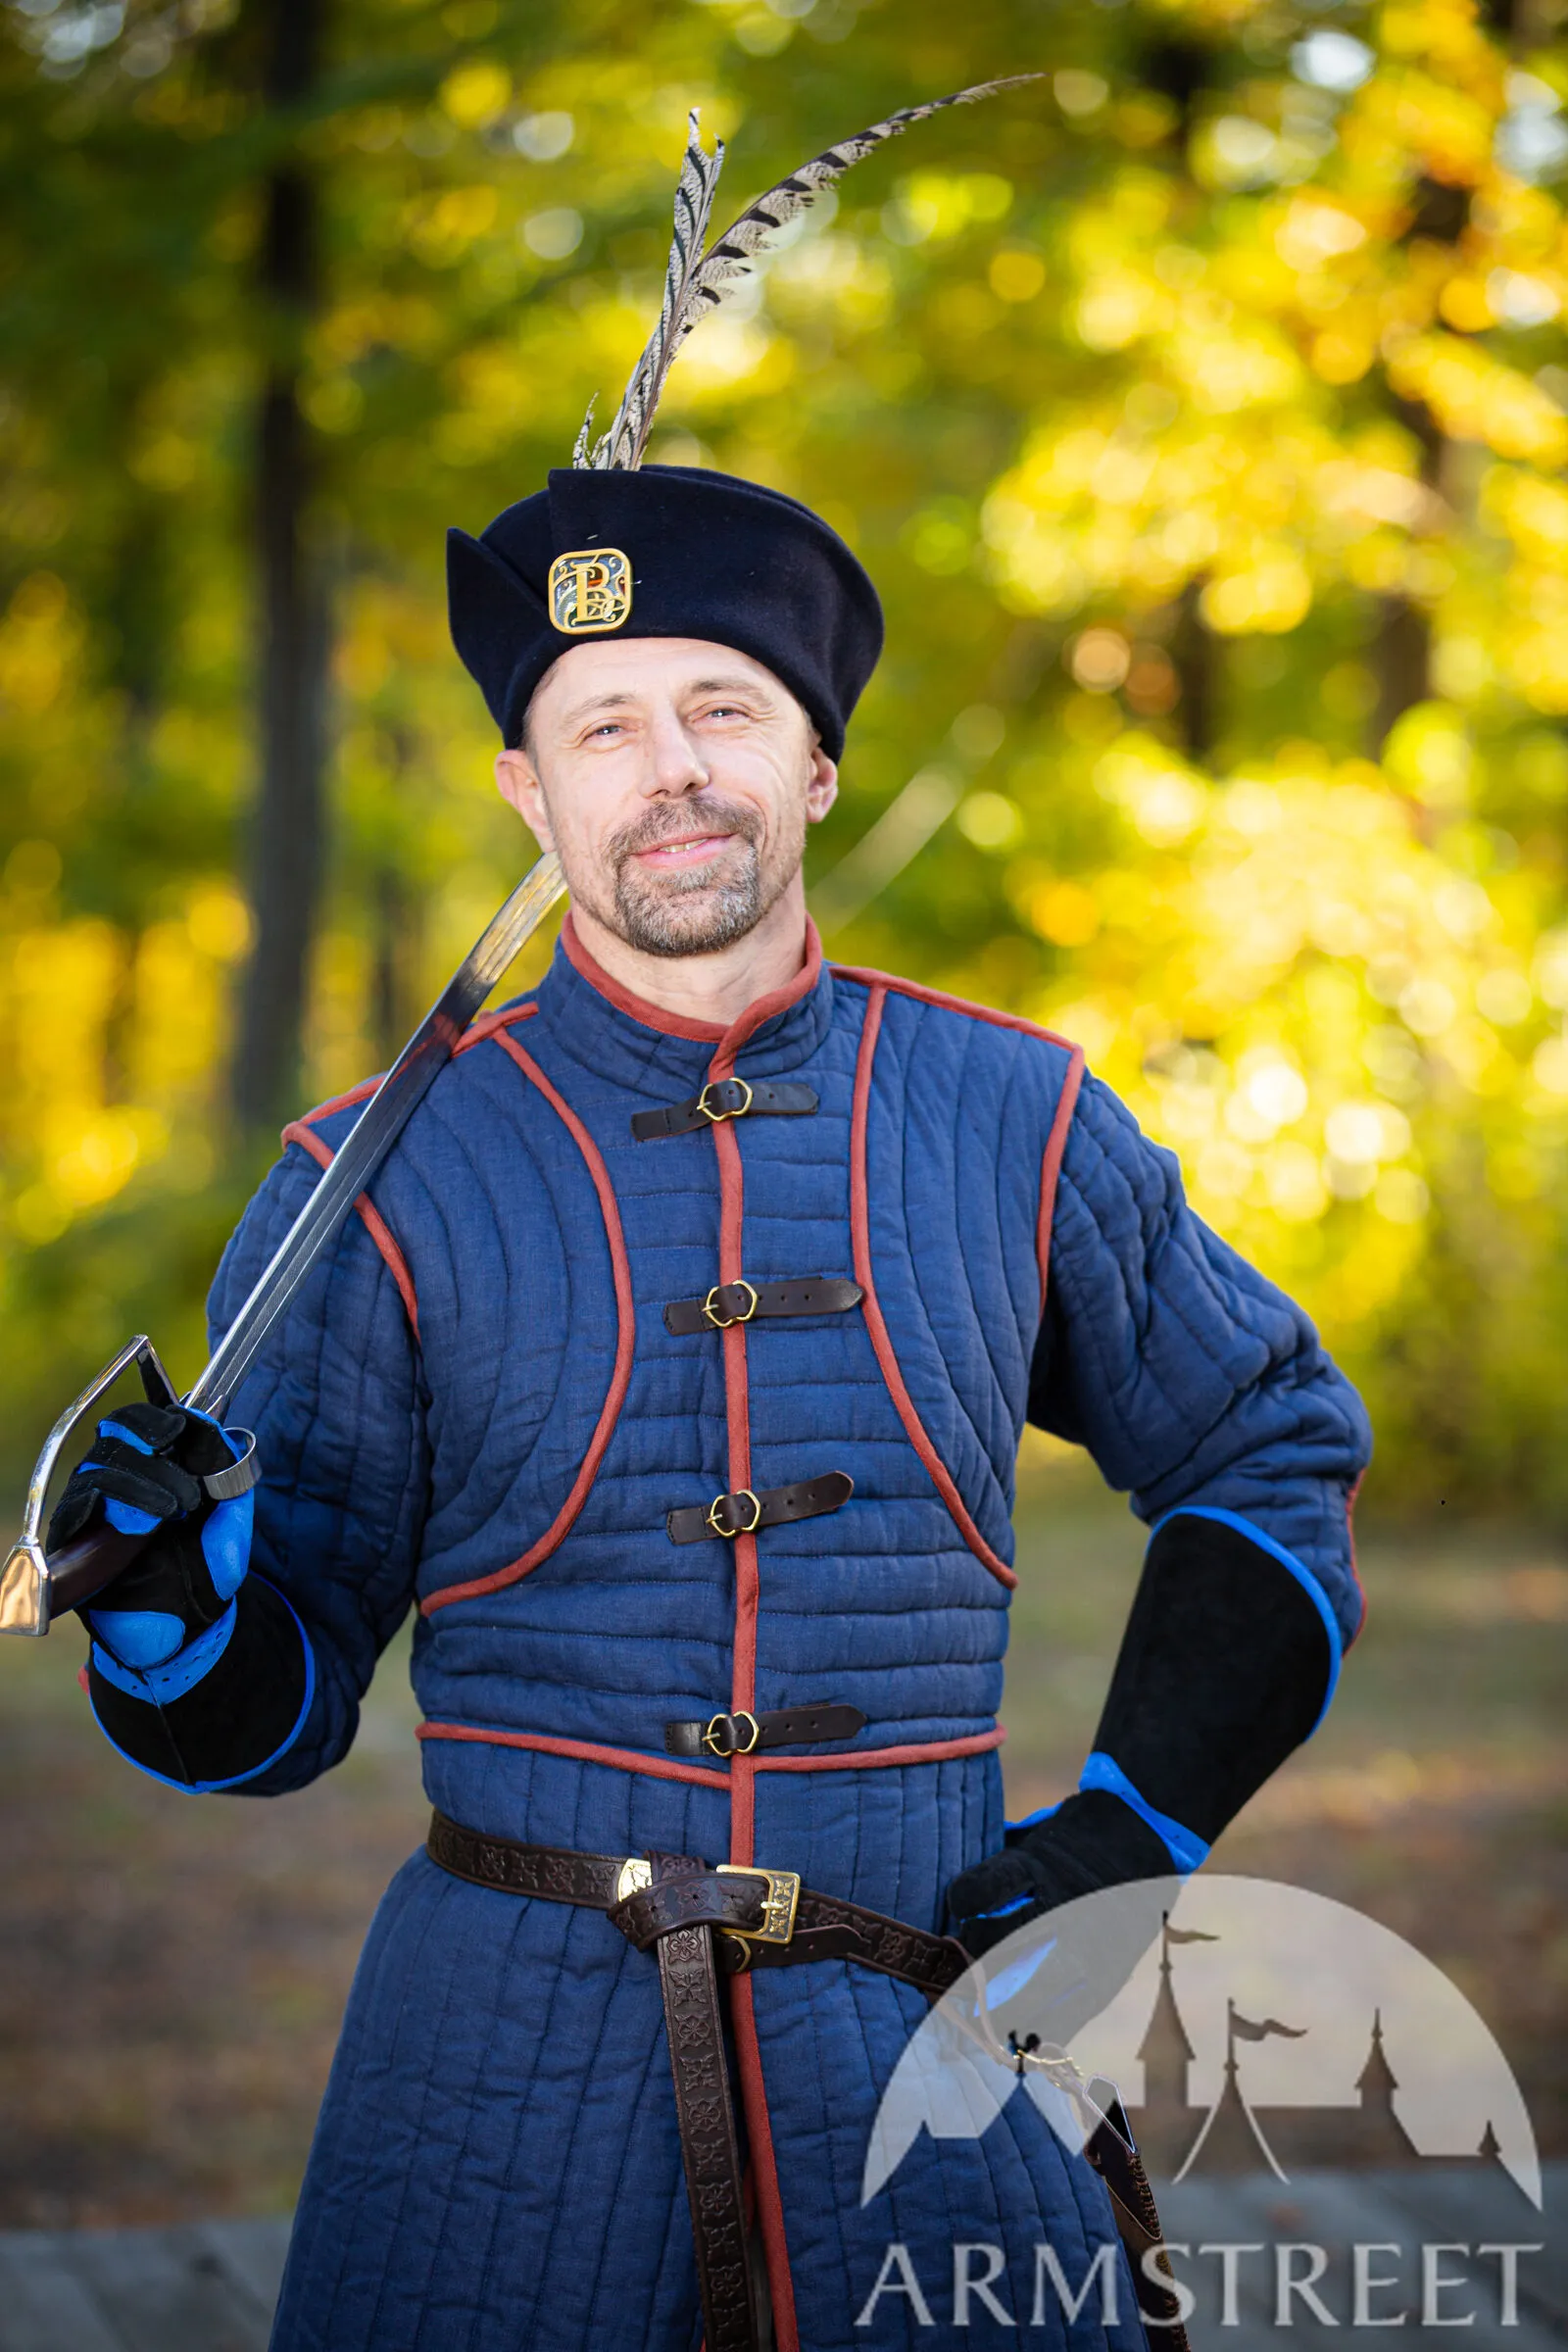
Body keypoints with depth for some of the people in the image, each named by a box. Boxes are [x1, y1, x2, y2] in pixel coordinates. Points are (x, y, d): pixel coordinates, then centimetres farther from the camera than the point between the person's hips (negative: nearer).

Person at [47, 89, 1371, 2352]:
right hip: (506, 2032, -1)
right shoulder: (389, 1177, 0)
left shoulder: (1016, 1118, 4)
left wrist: (1133, 1827, 7)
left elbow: (1275, 1454, 17)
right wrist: (173, 1600, -19)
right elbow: (274, 1700, 3)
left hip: (928, 2014, 1)